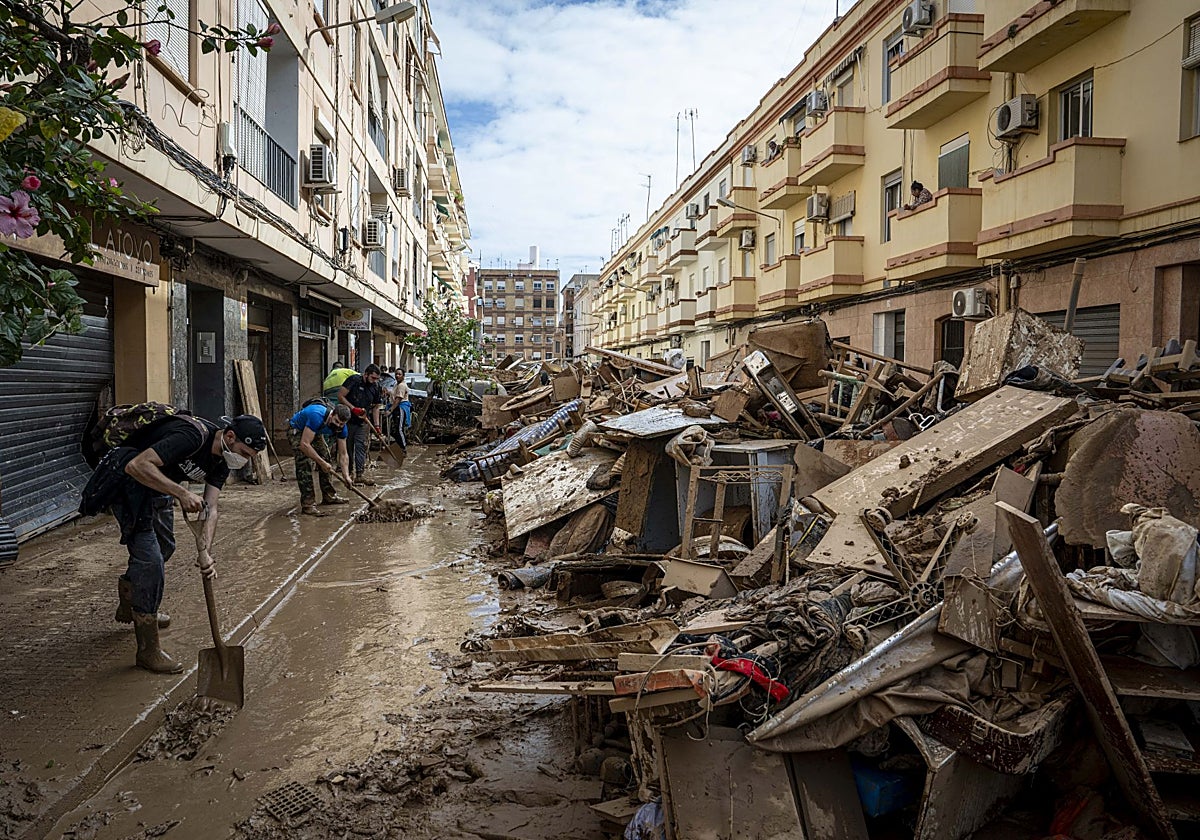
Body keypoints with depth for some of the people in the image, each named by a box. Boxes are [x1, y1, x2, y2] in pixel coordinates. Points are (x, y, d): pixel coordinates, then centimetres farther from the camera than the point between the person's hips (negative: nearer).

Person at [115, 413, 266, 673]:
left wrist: (205, 552, -26)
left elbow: (210, 509, -12)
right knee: (150, 559, -13)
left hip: (158, 487, 9)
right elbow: (136, 466, -41)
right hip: (129, 484, -9)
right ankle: (148, 651, -1)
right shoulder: (193, 436, -33)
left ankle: (128, 606, 52)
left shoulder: (221, 459, -6)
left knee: (164, 548, 25)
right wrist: (182, 493, -44)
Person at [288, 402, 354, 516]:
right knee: (305, 463, -19)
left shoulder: (341, 428, -19)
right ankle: (307, 504, -17)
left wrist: (346, 475, -22)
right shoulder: (317, 416, -41)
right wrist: (322, 462, -37)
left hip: (315, 431, 7)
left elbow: (343, 454, -12)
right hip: (297, 430, -7)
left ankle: (329, 495, 21)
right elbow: (304, 444, -40)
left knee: (326, 457, 7)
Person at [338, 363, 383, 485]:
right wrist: (353, 408, -20)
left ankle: (359, 475, -1)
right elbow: (340, 396, -13)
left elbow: (376, 407, 13)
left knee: (362, 447, -2)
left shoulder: (375, 387, 5)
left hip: (362, 422, 4)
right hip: (348, 420, -4)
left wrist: (377, 425, 6)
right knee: (347, 447, 3)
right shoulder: (354, 380, -11)